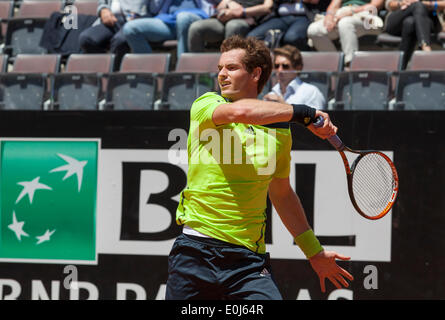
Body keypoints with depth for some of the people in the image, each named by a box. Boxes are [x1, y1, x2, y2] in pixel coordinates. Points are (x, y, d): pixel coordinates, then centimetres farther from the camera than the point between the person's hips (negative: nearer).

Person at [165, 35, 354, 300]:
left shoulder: (279, 130, 9)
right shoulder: (205, 105, 0)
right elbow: (240, 111, -24)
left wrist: (314, 251, 26)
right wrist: (304, 113, -18)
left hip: (248, 258, 1)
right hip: (196, 249, -1)